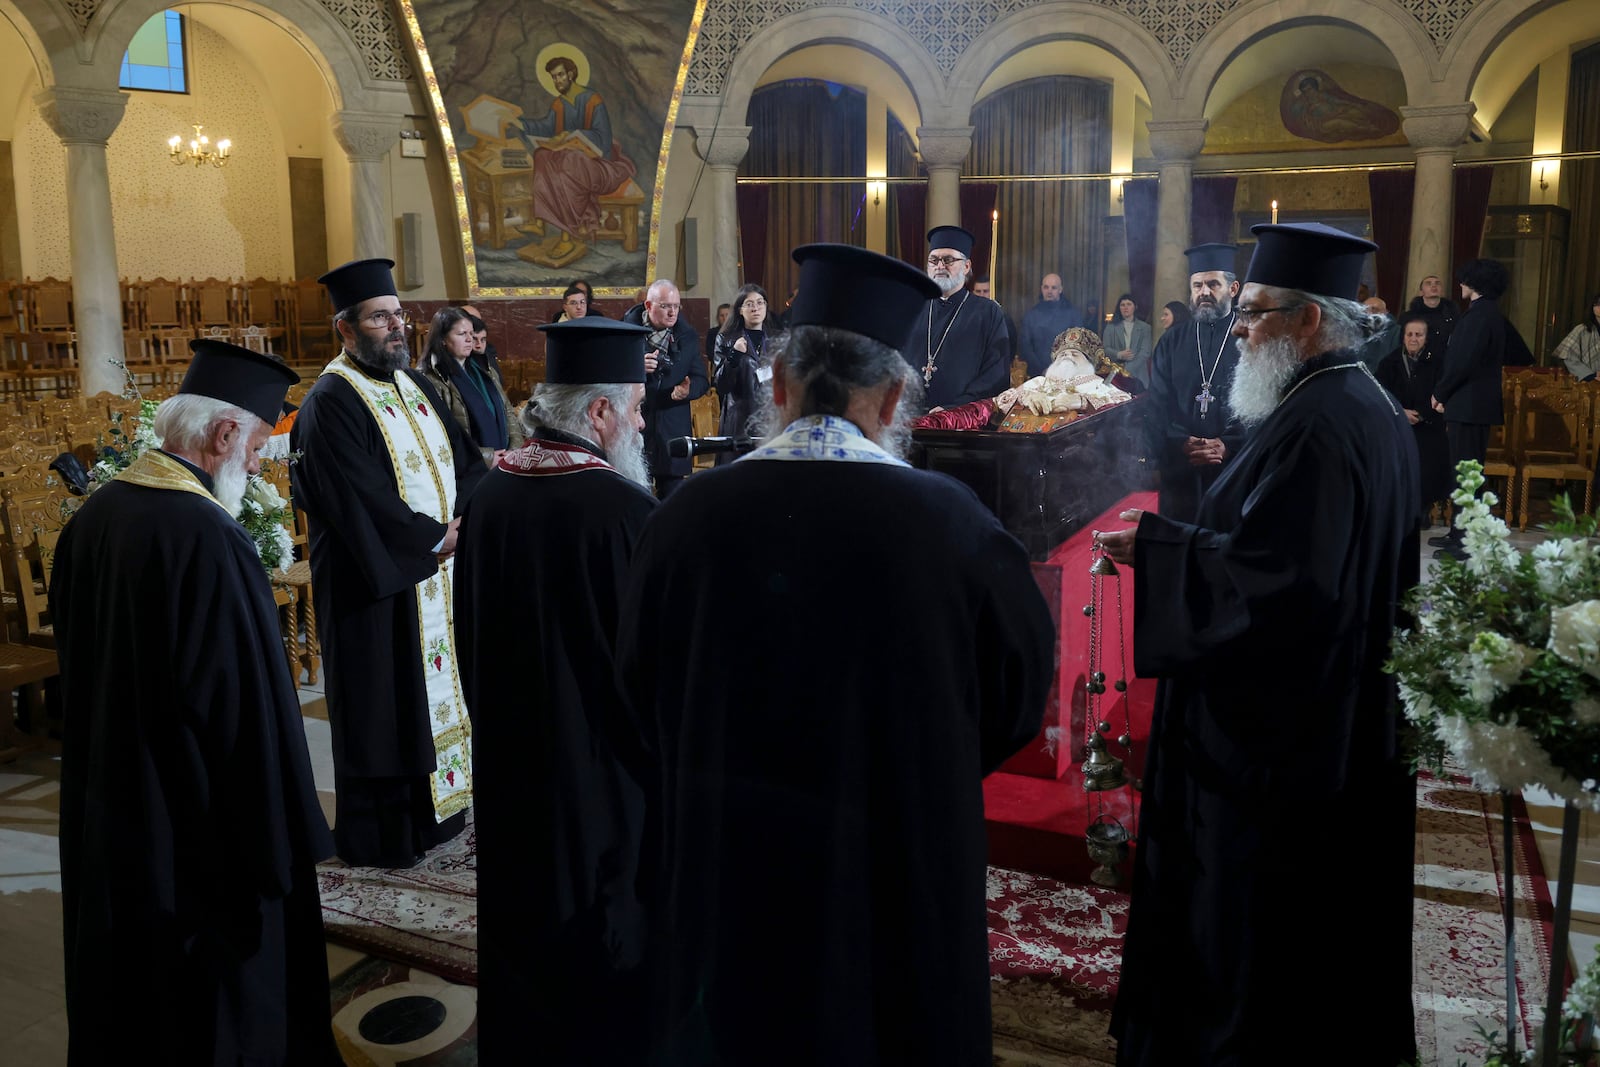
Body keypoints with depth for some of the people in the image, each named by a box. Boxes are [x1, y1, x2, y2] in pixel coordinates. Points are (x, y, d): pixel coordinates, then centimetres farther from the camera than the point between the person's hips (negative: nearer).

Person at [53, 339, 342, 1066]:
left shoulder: (94, 515, 1)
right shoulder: (208, 539, -26)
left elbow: (77, 660, 12)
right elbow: (246, 705, -24)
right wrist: (281, 839, -14)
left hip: (105, 811, 9)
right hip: (196, 829, -8)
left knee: (126, 987, 25)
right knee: (223, 1003, 11)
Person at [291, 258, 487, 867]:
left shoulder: (415, 387, 11)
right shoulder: (330, 404, -14)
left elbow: (466, 461, 9)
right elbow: (363, 502, -22)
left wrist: (466, 520, -8)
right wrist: (438, 537, -16)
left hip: (440, 568, 8)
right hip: (380, 583, -8)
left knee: (438, 691, 15)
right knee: (384, 707, 3)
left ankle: (435, 806, 30)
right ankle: (378, 835, 17)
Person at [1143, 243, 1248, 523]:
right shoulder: (1171, 343, 10)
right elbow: (1156, 406, 5)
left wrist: (1228, 446, -18)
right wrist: (1181, 445, -11)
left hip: (1236, 472, -3)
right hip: (1180, 472, 3)